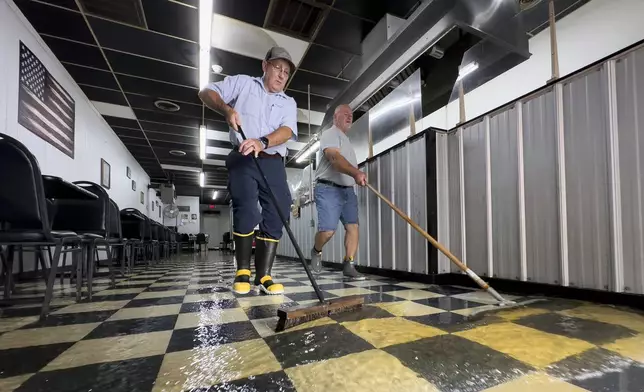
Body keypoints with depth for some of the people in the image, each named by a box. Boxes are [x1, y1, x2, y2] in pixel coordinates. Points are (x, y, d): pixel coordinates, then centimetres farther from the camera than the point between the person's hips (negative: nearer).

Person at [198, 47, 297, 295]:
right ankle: (242, 272, 0)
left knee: (276, 217, -6)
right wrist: (226, 109, -11)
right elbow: (206, 92, 11)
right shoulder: (242, 83, 16)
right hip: (243, 159, -3)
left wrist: (262, 142, -21)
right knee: (246, 211, -16)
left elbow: (287, 131, -1)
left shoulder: (289, 103, 19)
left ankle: (263, 276, 0)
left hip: (273, 163, 3)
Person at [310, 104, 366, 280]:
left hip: (347, 190, 9)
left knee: (353, 226, -3)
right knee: (328, 230, -15)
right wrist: (356, 173, -39)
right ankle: (316, 252, 16)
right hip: (329, 189, -9)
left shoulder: (346, 139, 26)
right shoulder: (330, 134, -5)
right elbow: (334, 158, -25)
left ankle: (349, 266, 2)